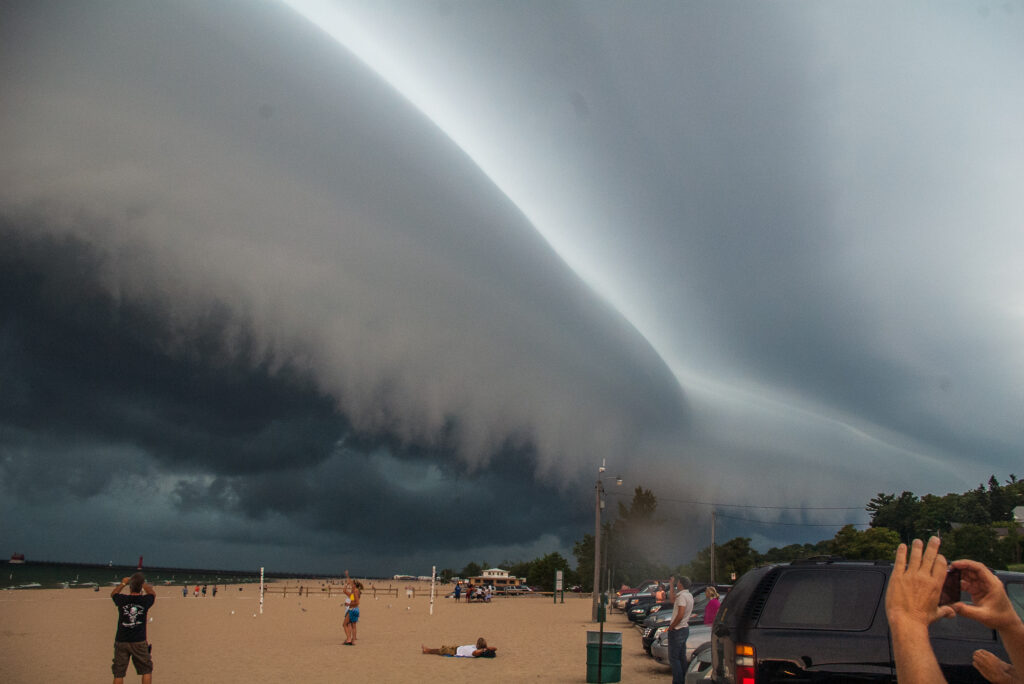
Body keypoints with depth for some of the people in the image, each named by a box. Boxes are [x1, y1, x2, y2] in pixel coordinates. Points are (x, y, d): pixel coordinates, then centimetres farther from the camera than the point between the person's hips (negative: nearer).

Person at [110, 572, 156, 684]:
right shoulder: (145, 600, -7)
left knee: (118, 674, 9)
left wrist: (123, 583, 33)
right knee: (147, 671, 12)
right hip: (139, 642, -1)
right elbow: (153, 593, 19)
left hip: (121, 642, 1)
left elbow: (113, 594, 20)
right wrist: (142, 583, 29)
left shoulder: (122, 600, -6)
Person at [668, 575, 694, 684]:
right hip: (685, 629, 10)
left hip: (677, 630, -10)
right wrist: (671, 585, 26)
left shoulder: (682, 596, -19)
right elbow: (673, 599, 26)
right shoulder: (689, 595, 11)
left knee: (674, 658, -4)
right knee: (682, 657, 15)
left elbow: (680, 615, -26)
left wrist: (671, 627, -16)